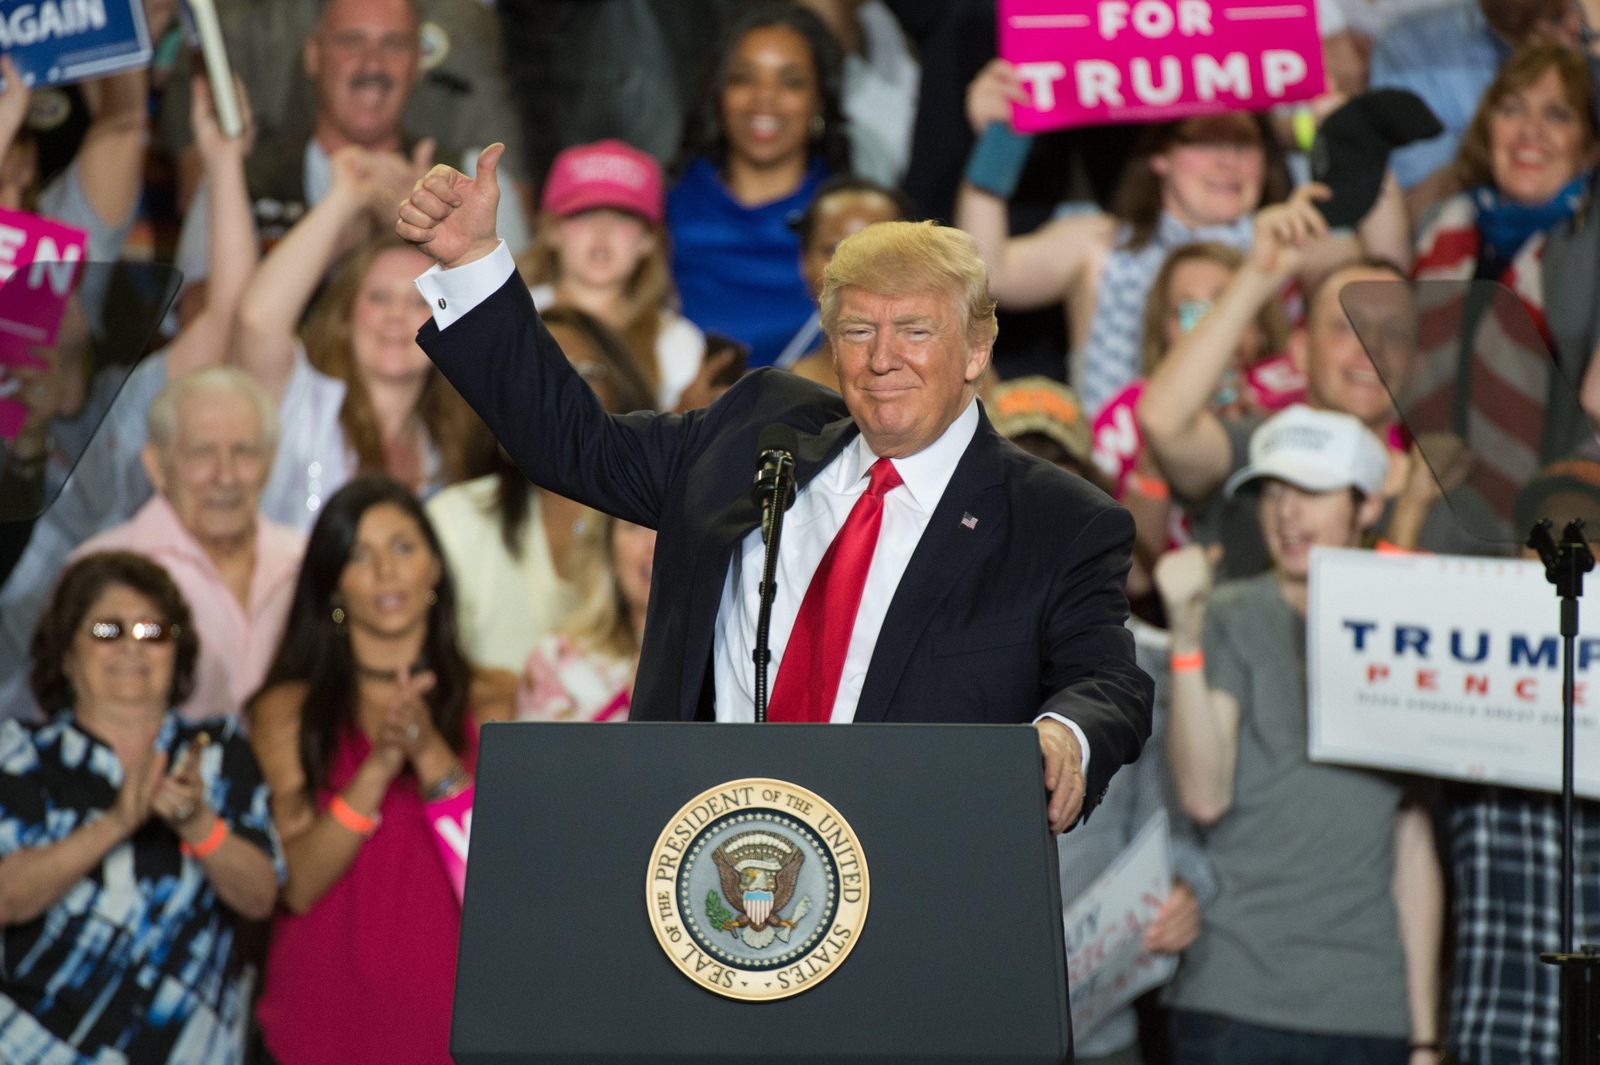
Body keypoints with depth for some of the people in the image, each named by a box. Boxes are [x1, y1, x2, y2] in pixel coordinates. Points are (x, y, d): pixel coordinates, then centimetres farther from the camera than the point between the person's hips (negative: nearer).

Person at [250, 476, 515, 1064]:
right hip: (325, 1015, -1)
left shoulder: (495, 700, 6)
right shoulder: (286, 712, 3)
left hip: (452, 1010, 1)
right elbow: (297, 886, -8)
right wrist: (379, 766, -19)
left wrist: (433, 758, -18)